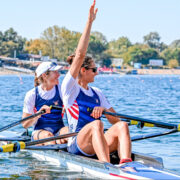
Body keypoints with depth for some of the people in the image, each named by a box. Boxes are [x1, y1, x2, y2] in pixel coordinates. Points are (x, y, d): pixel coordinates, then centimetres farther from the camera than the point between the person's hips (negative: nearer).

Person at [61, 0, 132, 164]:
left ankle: (126, 164, -48)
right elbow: (80, 55, -7)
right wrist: (89, 22, -10)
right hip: (77, 144, -5)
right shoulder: (69, 87, 5)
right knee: (96, 124, -35)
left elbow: (115, 120, 18)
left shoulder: (97, 93, 23)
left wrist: (104, 110, -5)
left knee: (122, 125, -23)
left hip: (97, 144, 5)